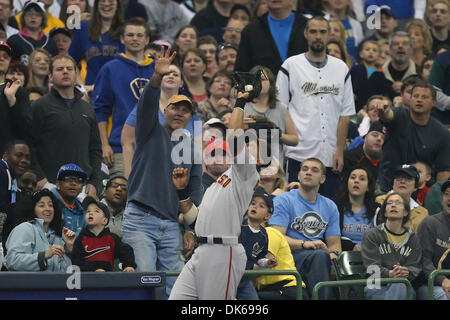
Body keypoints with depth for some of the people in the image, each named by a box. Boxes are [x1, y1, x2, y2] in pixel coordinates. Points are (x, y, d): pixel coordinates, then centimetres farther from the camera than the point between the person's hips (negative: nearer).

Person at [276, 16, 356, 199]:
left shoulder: (341, 69, 12)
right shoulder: (291, 66, 5)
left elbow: (345, 114, 9)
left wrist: (340, 150, 1)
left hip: (331, 157, 2)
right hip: (300, 153, -2)